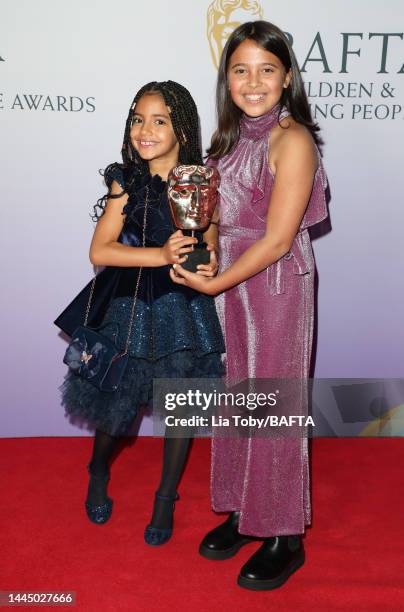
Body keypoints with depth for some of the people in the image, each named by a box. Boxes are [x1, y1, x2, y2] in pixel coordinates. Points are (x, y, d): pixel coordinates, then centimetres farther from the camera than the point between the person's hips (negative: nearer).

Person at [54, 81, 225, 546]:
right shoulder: (125, 183, -5)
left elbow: (211, 248, 4)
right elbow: (99, 251, -12)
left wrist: (209, 264, -20)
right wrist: (162, 255, -24)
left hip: (182, 306, 1)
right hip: (128, 305, -1)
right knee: (116, 401, 8)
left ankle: (166, 498, 32)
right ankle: (99, 472, 43)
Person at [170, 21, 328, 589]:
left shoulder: (292, 140, -15)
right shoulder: (235, 134, 8)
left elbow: (277, 239, -19)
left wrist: (213, 284, -13)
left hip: (277, 286, -7)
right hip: (230, 283, 7)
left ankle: (284, 537, 22)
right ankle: (243, 511, 34)